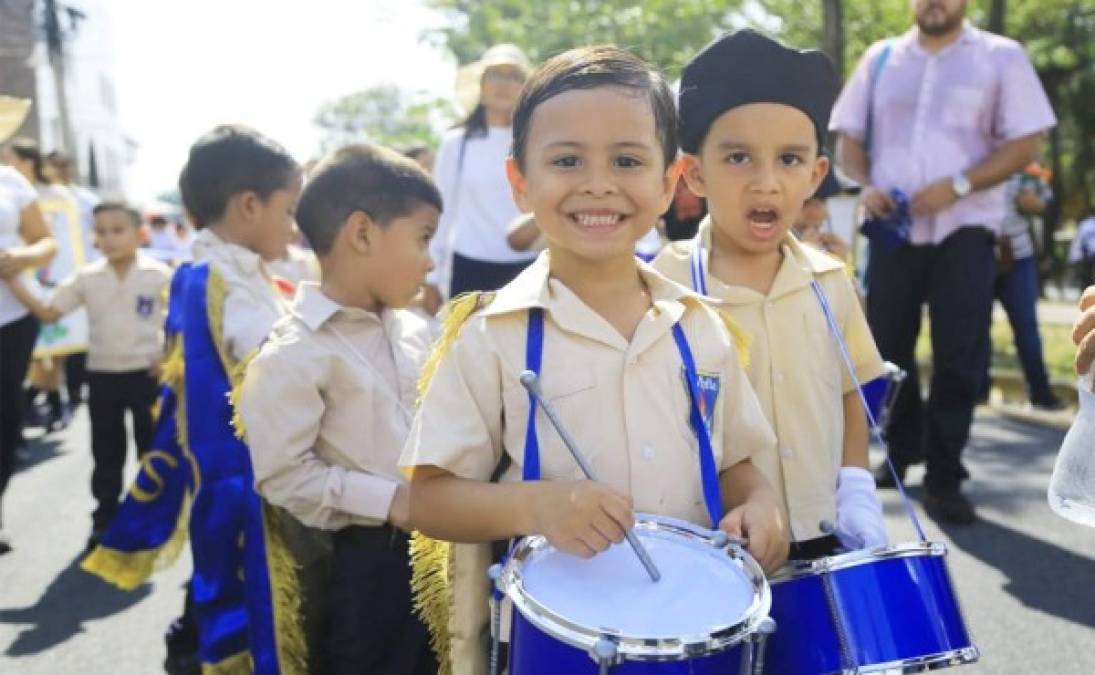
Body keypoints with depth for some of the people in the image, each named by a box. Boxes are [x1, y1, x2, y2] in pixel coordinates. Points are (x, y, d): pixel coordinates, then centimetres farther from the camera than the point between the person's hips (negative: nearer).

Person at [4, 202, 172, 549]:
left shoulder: (158, 275, -9)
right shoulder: (86, 277, -1)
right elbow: (47, 313, -1)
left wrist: (169, 354, -12)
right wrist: (11, 280, -8)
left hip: (146, 373, -2)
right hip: (102, 375, 3)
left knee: (152, 447, 7)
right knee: (106, 452, 11)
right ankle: (104, 519, 23)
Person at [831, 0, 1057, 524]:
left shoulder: (1001, 57, 3)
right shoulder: (880, 58, 11)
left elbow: (1026, 143, -2)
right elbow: (848, 136, 12)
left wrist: (957, 185, -17)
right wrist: (866, 184, -9)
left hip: (964, 230, -2)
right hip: (893, 230, 3)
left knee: (958, 358, -3)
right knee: (888, 348, 10)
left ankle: (944, 478, 7)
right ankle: (902, 451, 30)